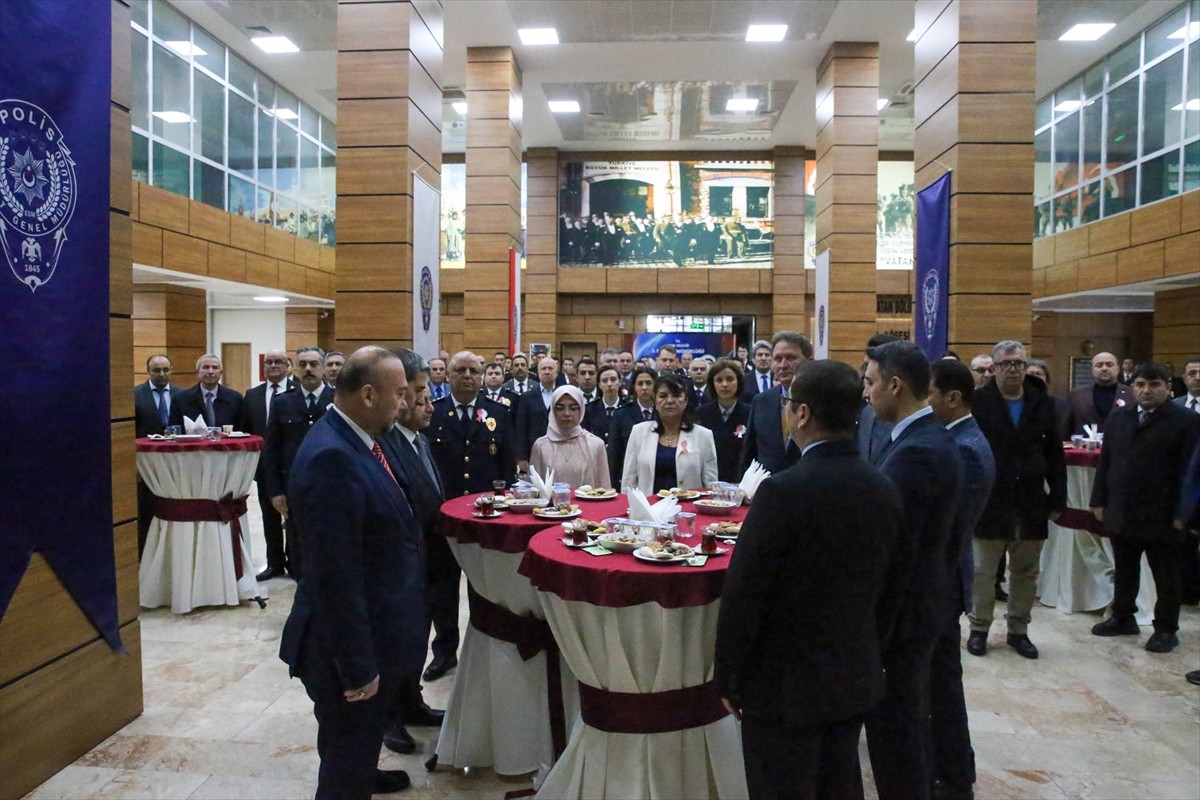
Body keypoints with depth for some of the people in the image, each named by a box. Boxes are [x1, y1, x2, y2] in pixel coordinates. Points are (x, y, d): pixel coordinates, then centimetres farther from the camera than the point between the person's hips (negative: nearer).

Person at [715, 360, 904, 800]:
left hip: (785, 685, -6)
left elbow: (743, 596, -20)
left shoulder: (782, 491, -23)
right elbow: (883, 586, 7)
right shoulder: (884, 491, -3)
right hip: (857, 680, 7)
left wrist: (726, 677, -7)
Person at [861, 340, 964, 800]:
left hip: (902, 610, -10)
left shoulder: (915, 452, -25)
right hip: (917, 603, 10)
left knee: (892, 729, 5)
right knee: (911, 721, 24)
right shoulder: (930, 438, 6)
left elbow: (895, 553, -24)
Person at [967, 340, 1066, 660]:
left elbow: (1055, 456, 8)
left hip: (1031, 504, 3)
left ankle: (1019, 630, 25)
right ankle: (979, 628, 19)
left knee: (1026, 573, 12)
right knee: (983, 571, 5)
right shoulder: (978, 403, -4)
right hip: (989, 502, -3)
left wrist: (1057, 499, 3)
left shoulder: (1042, 404, 6)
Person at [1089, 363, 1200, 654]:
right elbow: (1105, 461, 10)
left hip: (1161, 516, -4)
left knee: (1166, 576, 9)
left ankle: (1166, 629, 21)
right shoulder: (1118, 417, 8)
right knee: (1124, 571, 16)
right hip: (1121, 512, 5)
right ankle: (1123, 618, 29)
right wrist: (1100, 500, 6)